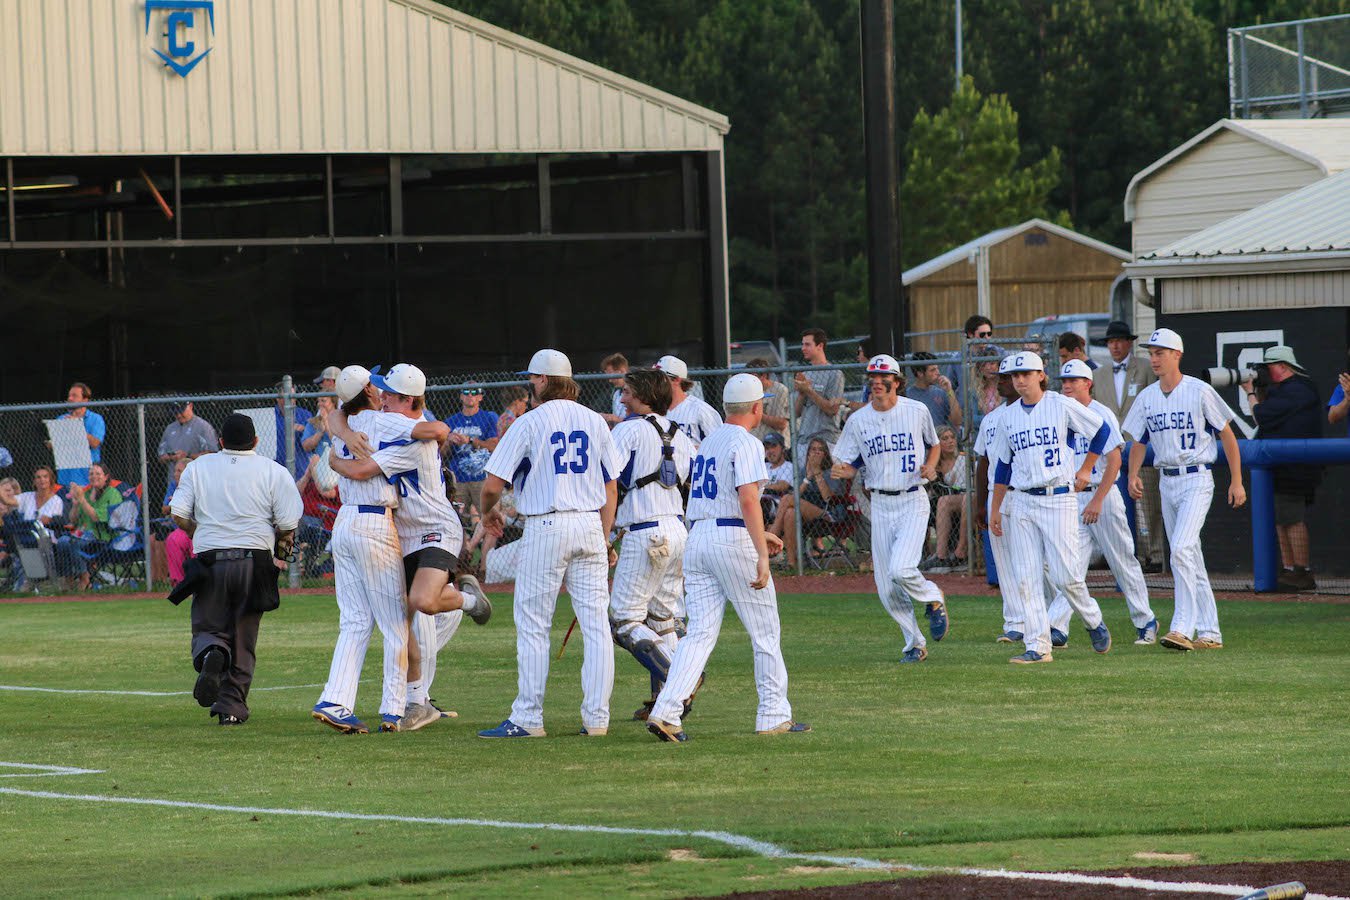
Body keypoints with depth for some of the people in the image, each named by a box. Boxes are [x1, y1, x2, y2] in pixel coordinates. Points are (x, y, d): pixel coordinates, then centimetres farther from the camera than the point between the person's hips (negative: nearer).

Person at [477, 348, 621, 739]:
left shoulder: (529, 423, -5)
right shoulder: (594, 421, 9)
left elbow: (493, 484, -6)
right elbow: (611, 489, 12)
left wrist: (489, 512, 16)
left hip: (546, 527, -4)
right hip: (590, 524, 4)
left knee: (532, 623, 1)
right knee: (595, 623, 5)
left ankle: (528, 718, -1)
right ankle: (597, 717, 3)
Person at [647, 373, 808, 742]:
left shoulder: (709, 442, 18)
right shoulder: (746, 444, -9)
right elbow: (748, 500, -21)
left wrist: (758, 536, 30)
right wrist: (762, 554, -24)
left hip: (696, 537, 7)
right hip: (733, 540, -7)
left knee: (699, 633, 1)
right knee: (765, 632, 5)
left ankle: (666, 712, -14)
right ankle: (774, 716, 8)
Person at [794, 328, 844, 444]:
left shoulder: (834, 374, -3)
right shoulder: (804, 374, 16)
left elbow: (833, 410, -12)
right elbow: (797, 413, 14)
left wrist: (808, 391, -13)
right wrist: (801, 392, -5)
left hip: (824, 438, -7)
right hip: (802, 438, 7)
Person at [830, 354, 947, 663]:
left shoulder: (917, 412, -1)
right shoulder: (858, 420, 3)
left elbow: (934, 445, 15)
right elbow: (849, 464, 4)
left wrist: (930, 466, -6)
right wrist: (842, 471, -20)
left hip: (913, 501, -3)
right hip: (880, 506, 3)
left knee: (901, 569, -22)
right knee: (887, 589, 1)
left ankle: (933, 599, 10)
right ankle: (915, 645, 17)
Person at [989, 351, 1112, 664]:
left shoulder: (1061, 406, -3)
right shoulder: (1010, 418, 11)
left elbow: (1101, 430, 6)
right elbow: (1003, 465, 19)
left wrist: (1086, 469, 5)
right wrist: (995, 509, 17)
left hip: (1059, 499, -5)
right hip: (1022, 503, 5)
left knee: (1064, 574, -9)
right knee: (1026, 577, -3)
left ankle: (1094, 621, 18)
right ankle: (1037, 647, -1)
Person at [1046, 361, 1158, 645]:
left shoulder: (1101, 415, -8)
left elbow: (1114, 461, -14)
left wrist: (1097, 501, -21)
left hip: (1103, 495, -5)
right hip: (1073, 499, 5)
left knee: (1123, 562, 4)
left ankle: (1145, 621, 18)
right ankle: (1057, 628, -15)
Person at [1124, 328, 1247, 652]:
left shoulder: (1200, 392, -8)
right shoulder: (1147, 397, 9)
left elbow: (1227, 434, -3)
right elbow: (1138, 440, 14)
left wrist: (1236, 481, -6)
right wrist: (1133, 475, -5)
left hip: (1197, 480, -7)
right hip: (1167, 482, 7)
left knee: (1181, 550, -21)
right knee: (1190, 558, 9)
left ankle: (1183, 628, -25)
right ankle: (1209, 633, 15)